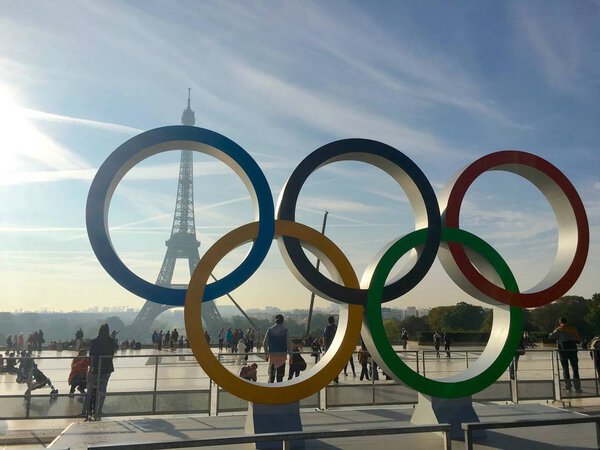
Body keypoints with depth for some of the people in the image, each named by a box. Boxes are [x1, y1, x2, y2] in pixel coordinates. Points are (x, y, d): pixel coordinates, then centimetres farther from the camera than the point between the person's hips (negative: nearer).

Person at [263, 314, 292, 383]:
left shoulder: (269, 330, 2)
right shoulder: (285, 330, -5)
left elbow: (265, 343, 4)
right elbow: (289, 344, -6)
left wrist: (267, 354, 15)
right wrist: (290, 355, 2)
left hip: (272, 355, 2)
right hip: (282, 355, -2)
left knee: (271, 374, 15)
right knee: (280, 374, 3)